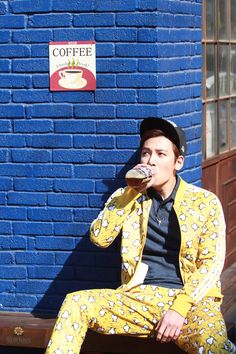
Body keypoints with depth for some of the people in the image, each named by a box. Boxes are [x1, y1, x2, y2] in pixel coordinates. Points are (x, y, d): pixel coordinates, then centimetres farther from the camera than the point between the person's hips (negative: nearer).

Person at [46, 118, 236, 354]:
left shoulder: (205, 202, 4)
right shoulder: (129, 197, 13)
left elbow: (211, 263, -2)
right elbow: (99, 238, 1)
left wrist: (179, 308, -14)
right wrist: (131, 192, -5)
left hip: (190, 299, -3)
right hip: (140, 297, 4)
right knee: (75, 304, -20)